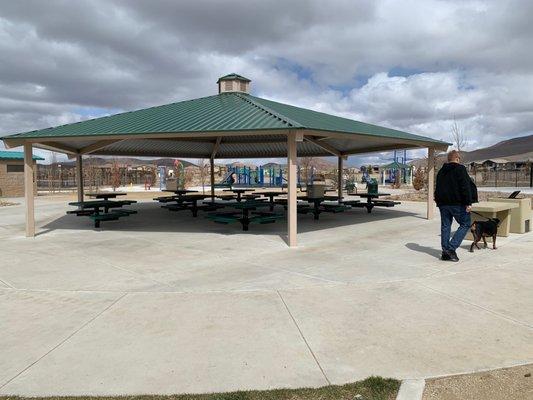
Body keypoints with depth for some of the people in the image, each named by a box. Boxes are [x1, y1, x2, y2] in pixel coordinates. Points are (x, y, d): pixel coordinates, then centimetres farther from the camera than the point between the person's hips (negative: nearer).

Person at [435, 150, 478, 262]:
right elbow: (465, 187, -14)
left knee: (445, 226, 8)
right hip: (457, 203, -6)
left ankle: (445, 252, 9)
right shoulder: (460, 169, -7)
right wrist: (468, 203, -15)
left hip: (443, 203, 7)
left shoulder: (441, 171, 15)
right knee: (465, 224, 3)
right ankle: (451, 248, -9)